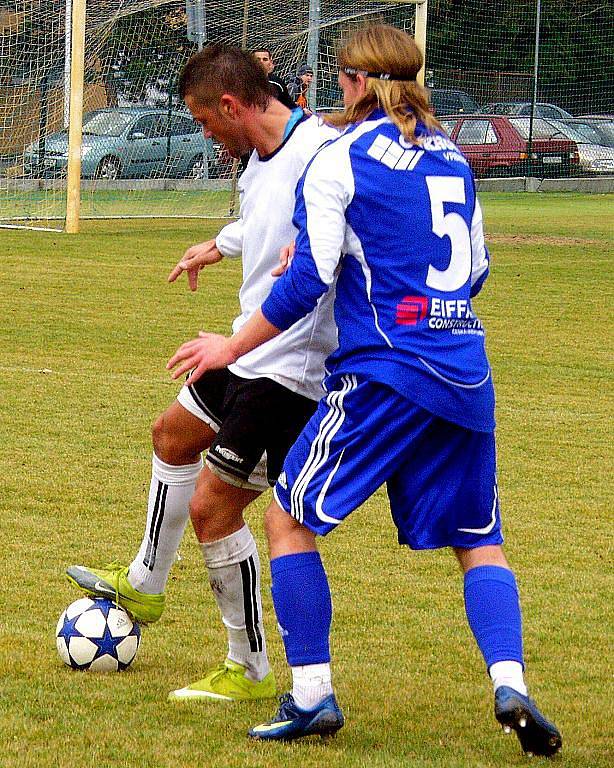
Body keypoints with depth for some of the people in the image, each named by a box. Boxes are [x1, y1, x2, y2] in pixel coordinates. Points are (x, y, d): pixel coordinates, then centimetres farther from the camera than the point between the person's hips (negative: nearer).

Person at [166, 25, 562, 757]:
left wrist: (230, 347, 2)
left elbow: (306, 282, -9)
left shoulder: (337, 160, -3)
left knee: (289, 518, 8)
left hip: (385, 372, -6)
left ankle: (311, 694, 3)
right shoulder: (452, 158, 15)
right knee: (478, 541, 13)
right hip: (467, 374, 6)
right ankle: (509, 683, -9)